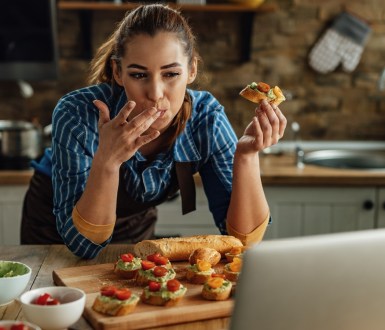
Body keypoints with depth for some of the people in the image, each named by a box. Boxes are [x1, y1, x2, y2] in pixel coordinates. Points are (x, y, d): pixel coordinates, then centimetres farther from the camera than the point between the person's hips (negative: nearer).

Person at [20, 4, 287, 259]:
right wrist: (106, 161, -44)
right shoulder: (78, 115, -29)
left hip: (135, 228, 1)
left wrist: (246, 155, -38)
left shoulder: (205, 117, -22)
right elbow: (84, 244, -29)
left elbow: (245, 237, -23)